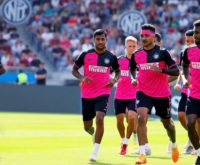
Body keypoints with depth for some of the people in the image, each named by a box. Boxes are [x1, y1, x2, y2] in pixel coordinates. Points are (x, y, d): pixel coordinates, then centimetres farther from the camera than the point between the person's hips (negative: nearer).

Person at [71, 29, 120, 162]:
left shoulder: (111, 57, 0)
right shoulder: (86, 55, -3)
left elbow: (118, 71, 17)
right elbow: (74, 69, 6)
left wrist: (114, 80, -5)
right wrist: (82, 78, -14)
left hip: (103, 93, -1)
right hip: (87, 94, 1)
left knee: (100, 119, -24)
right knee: (87, 127, 9)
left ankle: (95, 151, -16)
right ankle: (94, 133, 49)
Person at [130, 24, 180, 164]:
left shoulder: (162, 52, -10)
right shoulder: (136, 55, 1)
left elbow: (176, 71, -11)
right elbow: (132, 68, 22)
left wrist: (161, 69, -26)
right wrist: (134, 78, 2)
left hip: (162, 94, -1)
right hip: (143, 92, 1)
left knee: (167, 122, 14)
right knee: (141, 118, -22)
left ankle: (174, 145, 46)